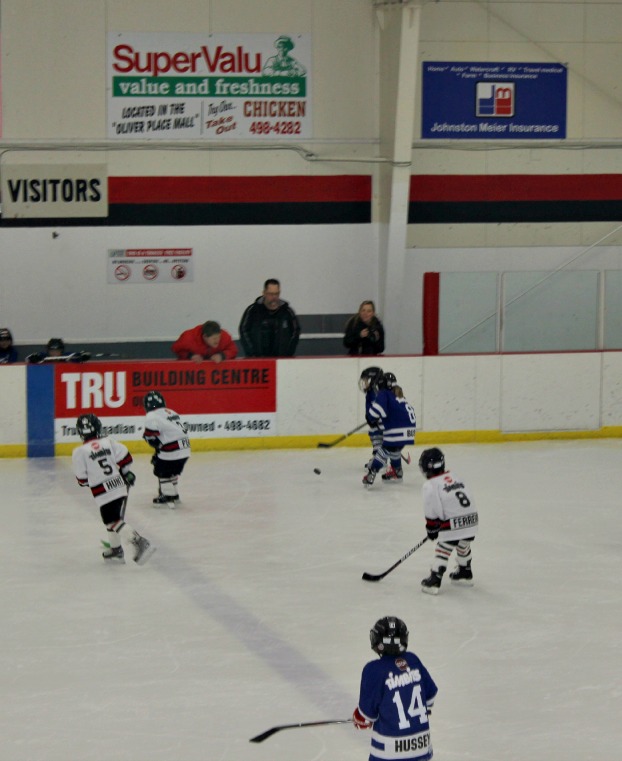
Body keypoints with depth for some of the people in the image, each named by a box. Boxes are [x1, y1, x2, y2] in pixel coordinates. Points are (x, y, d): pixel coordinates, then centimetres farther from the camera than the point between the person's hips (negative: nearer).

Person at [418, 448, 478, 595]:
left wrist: (431, 528, 8)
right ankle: (465, 574, 44)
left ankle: (434, 582, 0)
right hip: (471, 519, 7)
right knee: (463, 547, 28)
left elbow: (432, 511, -8)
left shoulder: (431, 486, -6)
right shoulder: (454, 478, 17)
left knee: (443, 550, 2)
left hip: (454, 524, -7)